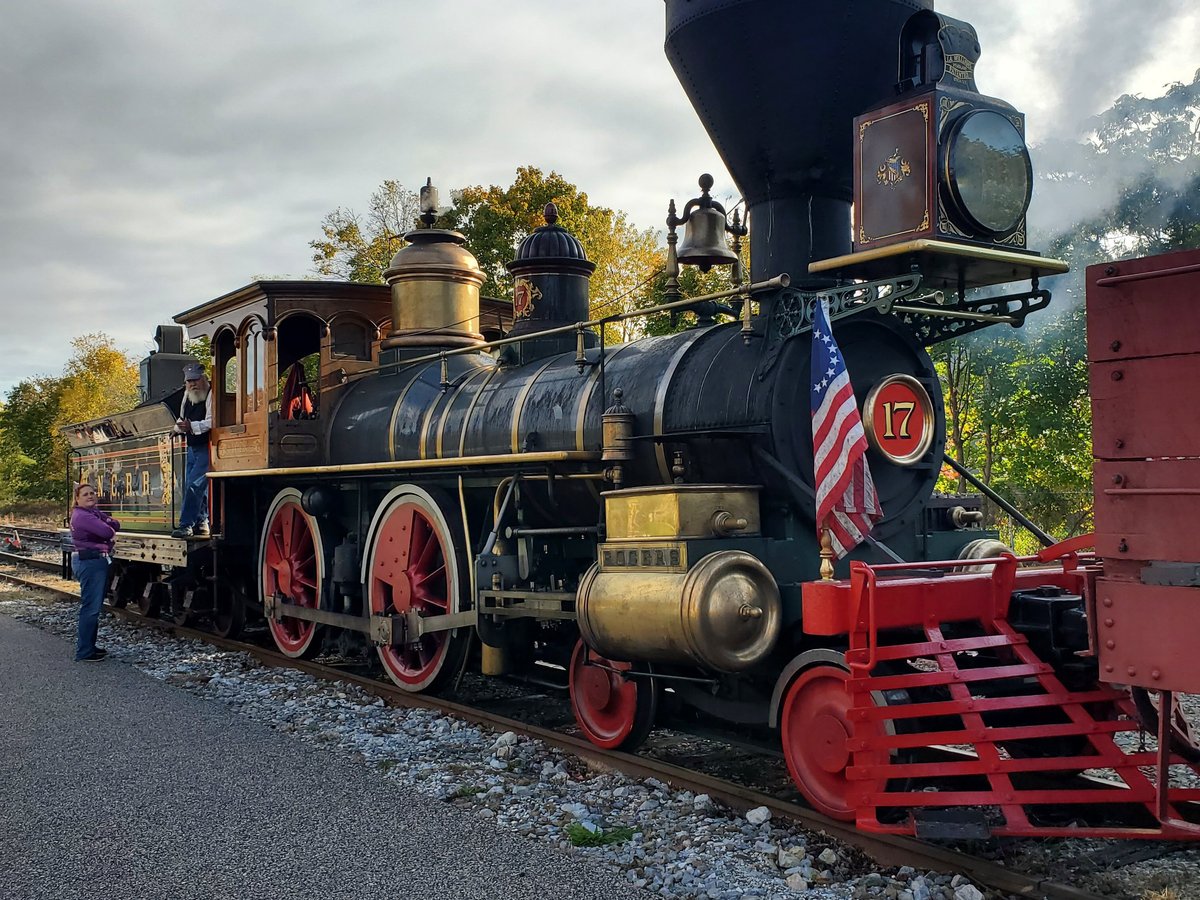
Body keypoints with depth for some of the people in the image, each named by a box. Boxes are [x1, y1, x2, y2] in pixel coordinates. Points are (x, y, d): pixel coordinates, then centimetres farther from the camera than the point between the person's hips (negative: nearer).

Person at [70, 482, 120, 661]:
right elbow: (107, 532, -24)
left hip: (98, 561, 10)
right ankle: (84, 652, -4)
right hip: (90, 561, -10)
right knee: (90, 607, -8)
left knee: (94, 606, 16)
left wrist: (106, 524, -11)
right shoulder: (82, 515, -14)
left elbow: (116, 526, 9)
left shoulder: (93, 512, 17)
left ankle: (88, 646, 25)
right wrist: (109, 528, -1)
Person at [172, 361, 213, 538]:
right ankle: (201, 524, 24)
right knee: (196, 486, 14)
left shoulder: (210, 394, -14)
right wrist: (179, 426, 4)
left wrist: (192, 426, -35)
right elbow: (183, 418, 25)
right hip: (192, 448, 9)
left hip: (206, 448, -9)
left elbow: (211, 422, -24)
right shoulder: (187, 395, 13)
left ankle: (186, 525, -12)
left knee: (194, 484, -15)